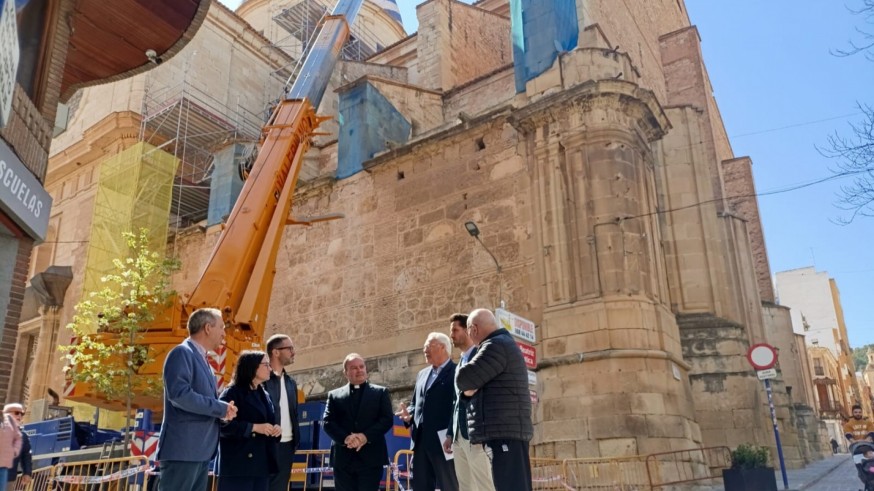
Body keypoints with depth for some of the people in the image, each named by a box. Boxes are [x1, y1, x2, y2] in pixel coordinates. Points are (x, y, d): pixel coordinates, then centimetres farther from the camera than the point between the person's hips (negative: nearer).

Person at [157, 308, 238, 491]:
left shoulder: (201, 359, 19)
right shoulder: (182, 352, -9)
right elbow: (179, 394, -22)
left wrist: (223, 410, 3)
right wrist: (221, 408, -15)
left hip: (200, 450, 9)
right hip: (183, 449, -9)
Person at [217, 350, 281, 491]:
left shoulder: (264, 395, 19)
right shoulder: (232, 393, -5)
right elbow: (223, 424, -16)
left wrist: (276, 428, 0)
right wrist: (255, 427, -20)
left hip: (262, 463, 7)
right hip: (238, 464, -7)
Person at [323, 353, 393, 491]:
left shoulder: (380, 392, 10)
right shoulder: (334, 395, 13)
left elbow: (387, 419, 0)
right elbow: (328, 422, 3)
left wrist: (366, 436, -15)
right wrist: (345, 438, -15)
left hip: (371, 457, -1)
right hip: (343, 458, 2)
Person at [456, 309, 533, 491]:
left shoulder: (496, 346, -11)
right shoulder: (502, 344, 23)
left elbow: (464, 379, -16)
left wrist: (470, 386, 5)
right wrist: (472, 388, 3)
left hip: (505, 432, -10)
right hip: (504, 431, 10)